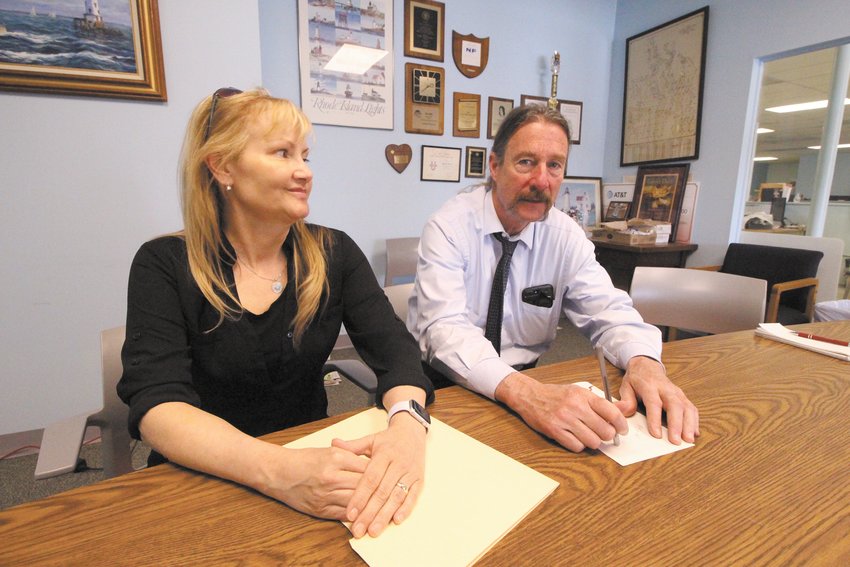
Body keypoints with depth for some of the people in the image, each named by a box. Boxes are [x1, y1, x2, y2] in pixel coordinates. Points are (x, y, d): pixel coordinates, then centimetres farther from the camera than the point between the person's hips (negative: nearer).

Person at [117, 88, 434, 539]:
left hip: (313, 462, 2)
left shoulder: (333, 253, -2)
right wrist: (278, 471, -34)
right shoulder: (164, 265, -7)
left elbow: (394, 350, -9)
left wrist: (407, 424, -30)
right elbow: (157, 407, -18)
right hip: (203, 485, -1)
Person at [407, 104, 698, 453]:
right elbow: (446, 330, -28)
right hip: (444, 384, -3)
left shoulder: (566, 236, -1)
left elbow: (608, 311, -3)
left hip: (524, 381, 4)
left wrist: (644, 362, -26)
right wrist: (523, 391, -44)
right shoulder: (449, 227, -15)